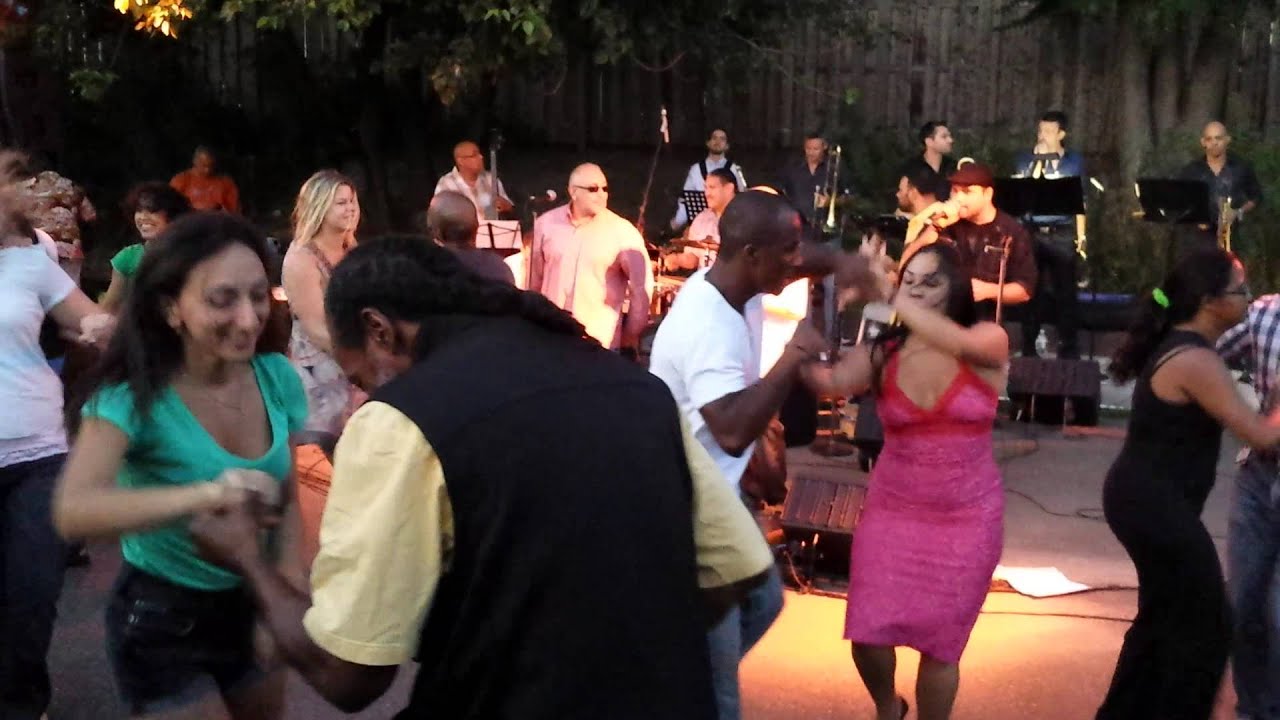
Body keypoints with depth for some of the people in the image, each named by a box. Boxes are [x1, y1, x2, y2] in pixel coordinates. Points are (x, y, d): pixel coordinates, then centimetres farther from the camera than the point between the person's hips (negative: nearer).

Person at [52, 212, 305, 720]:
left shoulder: (277, 377, -9)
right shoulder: (135, 396, -22)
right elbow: (73, 512, -38)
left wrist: (286, 567, -15)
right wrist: (204, 494, -52)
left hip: (253, 606, 5)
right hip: (162, 622, -5)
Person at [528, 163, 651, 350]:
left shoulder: (622, 231, -7)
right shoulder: (546, 223, 2)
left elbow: (642, 286, -4)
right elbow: (534, 277, 13)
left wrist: (631, 335, -1)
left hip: (599, 341, -2)